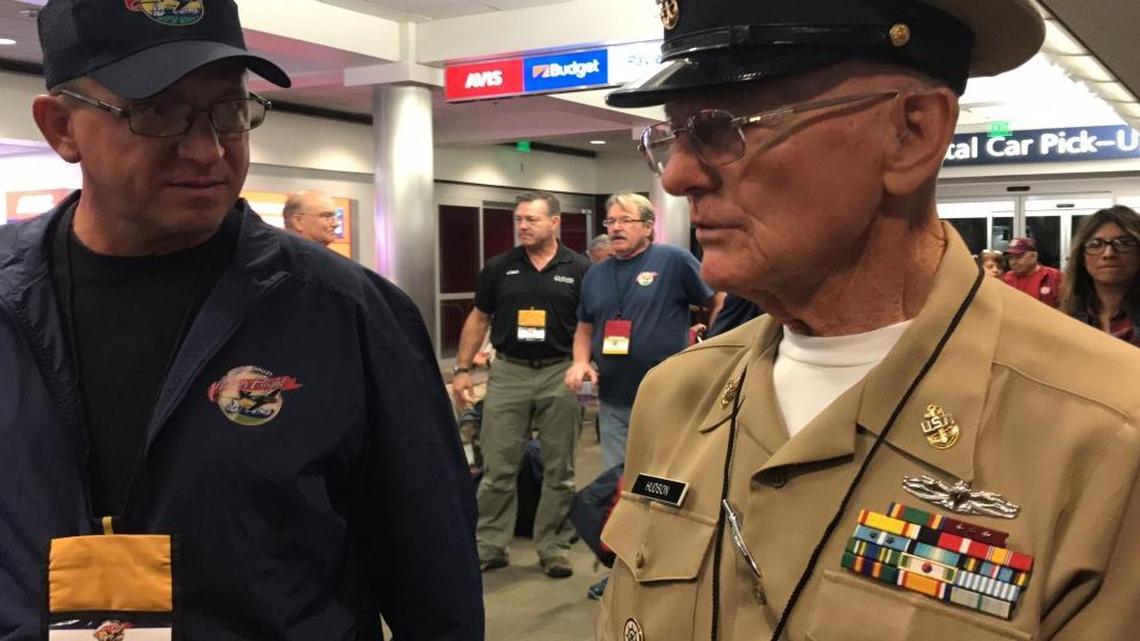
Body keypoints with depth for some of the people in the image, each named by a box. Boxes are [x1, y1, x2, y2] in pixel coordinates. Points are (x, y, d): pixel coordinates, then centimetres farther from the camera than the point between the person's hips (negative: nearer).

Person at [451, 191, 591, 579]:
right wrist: (462, 369, 5)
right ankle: (490, 545, 13)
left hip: (559, 373, -1)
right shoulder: (499, 268, 5)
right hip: (509, 372, 1)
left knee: (558, 468, 7)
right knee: (498, 466, 3)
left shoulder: (579, 269, 0)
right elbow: (478, 319, 11)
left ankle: (553, 546, 19)